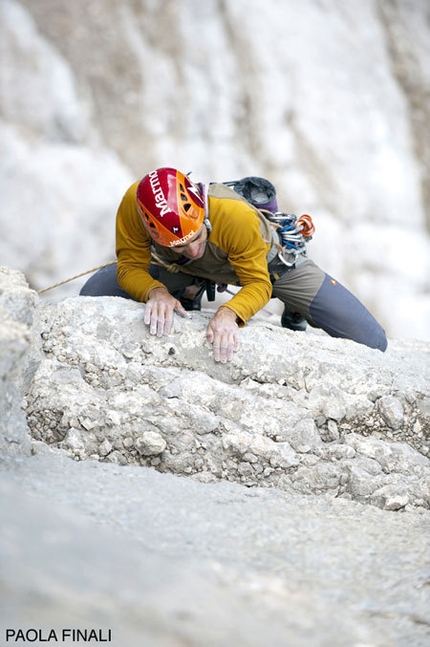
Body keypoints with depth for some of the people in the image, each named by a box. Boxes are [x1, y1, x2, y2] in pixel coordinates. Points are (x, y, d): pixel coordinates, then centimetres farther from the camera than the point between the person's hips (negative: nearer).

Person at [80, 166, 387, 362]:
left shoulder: (237, 217, -45)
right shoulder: (134, 206, -37)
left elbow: (258, 284, -30)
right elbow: (130, 268, -22)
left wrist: (229, 313, -51)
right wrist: (155, 292, -44)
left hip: (266, 262, -3)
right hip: (186, 270, 3)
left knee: (371, 343, -14)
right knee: (93, 294, -4)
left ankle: (295, 317, 20)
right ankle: (189, 299, 20)